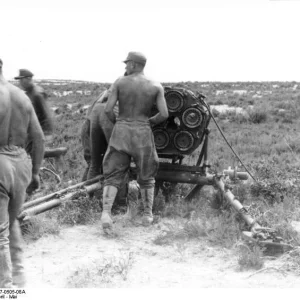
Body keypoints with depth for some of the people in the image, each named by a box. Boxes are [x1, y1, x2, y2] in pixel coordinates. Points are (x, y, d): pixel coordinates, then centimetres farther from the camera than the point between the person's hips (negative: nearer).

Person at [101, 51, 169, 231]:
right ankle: (148, 215, 22)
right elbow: (164, 114, -6)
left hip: (121, 132, 0)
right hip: (143, 134, 0)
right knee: (146, 176, 19)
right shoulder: (156, 86, 0)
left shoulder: (119, 82, -2)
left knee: (113, 176, 4)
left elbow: (108, 109, -6)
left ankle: (106, 213, -16)